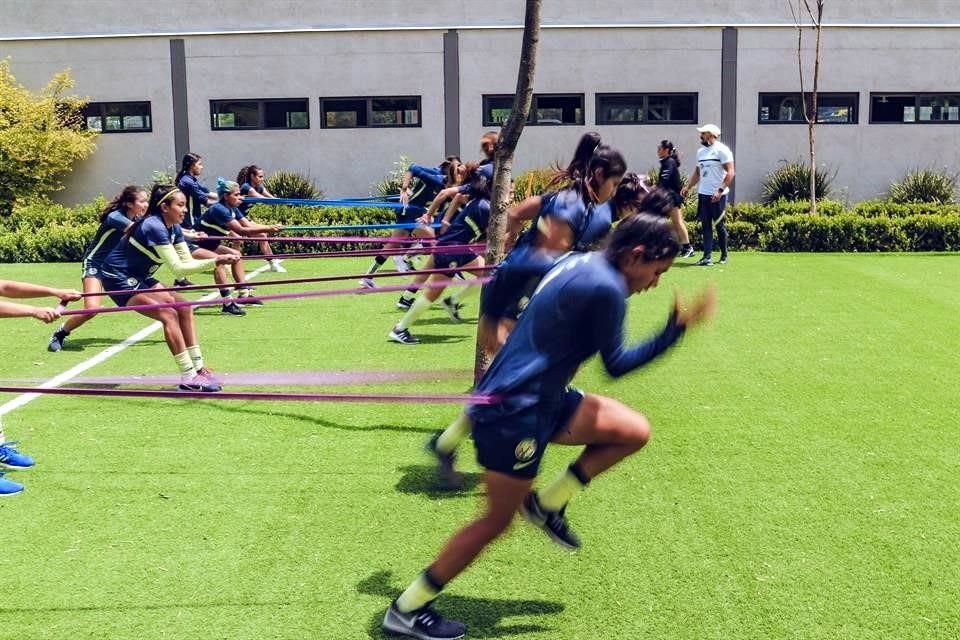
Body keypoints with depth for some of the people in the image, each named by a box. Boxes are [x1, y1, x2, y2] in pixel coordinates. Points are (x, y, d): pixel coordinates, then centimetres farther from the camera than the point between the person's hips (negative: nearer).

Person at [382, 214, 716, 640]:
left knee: (634, 431, 6)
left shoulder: (581, 262, 8)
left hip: (542, 397, 10)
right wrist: (679, 326, -11)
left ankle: (547, 504, 14)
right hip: (514, 409, -10)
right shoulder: (606, 288, -20)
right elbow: (616, 364, -11)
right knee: (498, 519, 2)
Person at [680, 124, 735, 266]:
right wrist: (687, 187, 10)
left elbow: (730, 173, -15)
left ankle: (724, 255, 16)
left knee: (719, 226, 1)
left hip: (717, 195, -7)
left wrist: (720, 190, -23)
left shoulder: (722, 150, -9)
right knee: (706, 226, 3)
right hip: (702, 194, 7)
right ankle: (707, 257, 2)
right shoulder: (700, 151, 14)